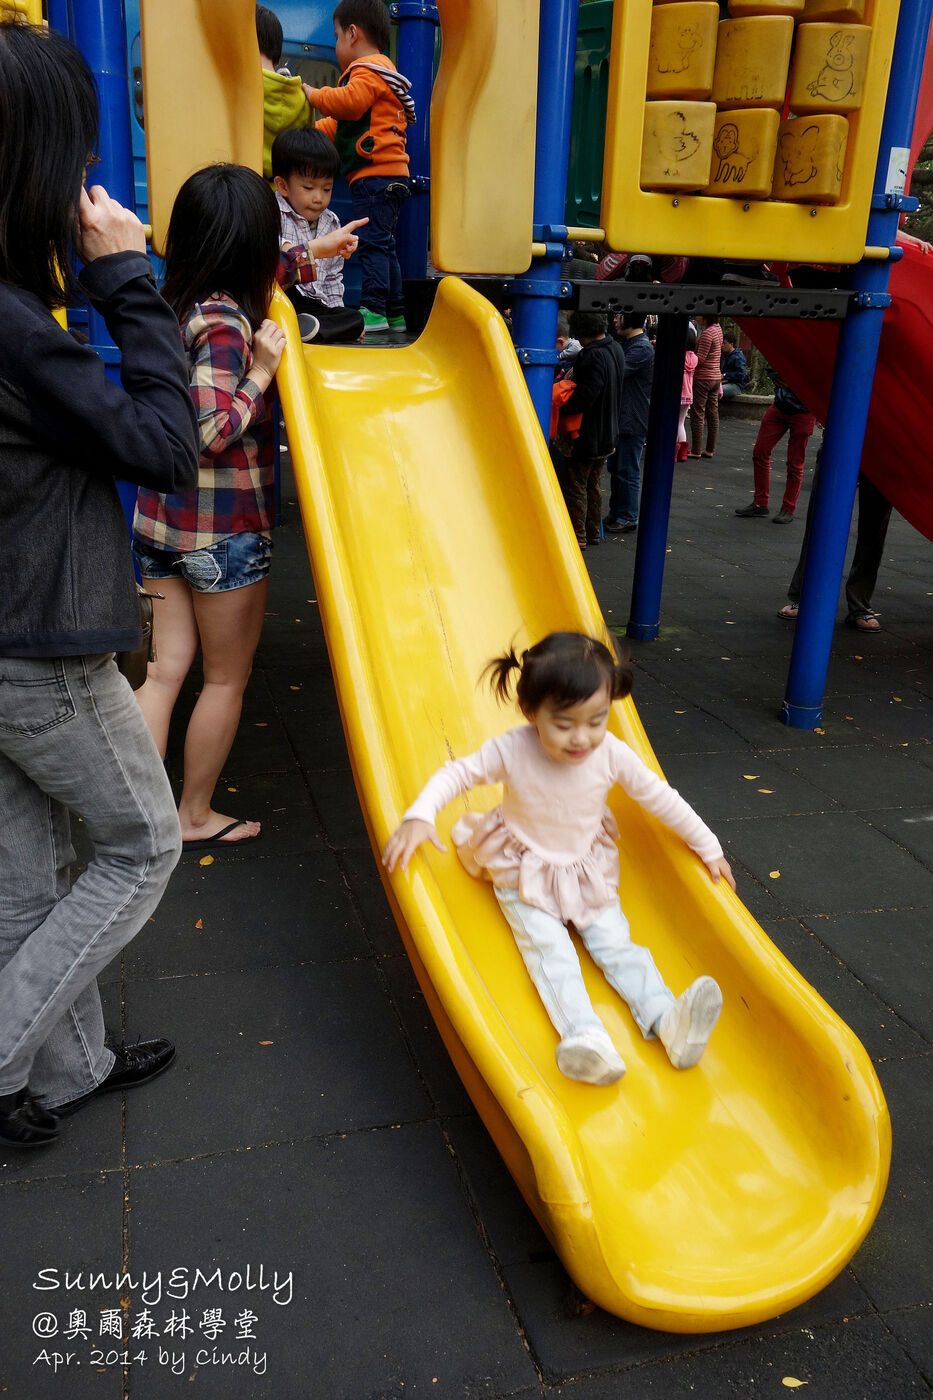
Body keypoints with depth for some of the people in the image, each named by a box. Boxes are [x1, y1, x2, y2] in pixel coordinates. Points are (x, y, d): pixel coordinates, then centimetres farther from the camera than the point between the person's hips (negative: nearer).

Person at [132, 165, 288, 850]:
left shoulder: (177, 304, 7)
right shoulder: (226, 319, -18)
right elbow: (213, 431, -26)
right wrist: (262, 372, -16)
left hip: (163, 518, 7)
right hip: (226, 529, -7)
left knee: (167, 669, 11)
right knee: (227, 678, 10)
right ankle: (195, 815, 24)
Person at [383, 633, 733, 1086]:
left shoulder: (612, 754, -18)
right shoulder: (512, 751, -24)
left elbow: (660, 797, -3)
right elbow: (457, 773, -12)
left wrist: (708, 847, 6)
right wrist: (419, 816, -30)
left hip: (589, 872, 2)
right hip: (524, 874, -2)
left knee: (616, 943, -13)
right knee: (548, 951, -21)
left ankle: (669, 1020, -22)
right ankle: (585, 1036, -37)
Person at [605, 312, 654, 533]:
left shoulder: (642, 348, -17)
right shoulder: (624, 343, 14)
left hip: (633, 421, -10)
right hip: (620, 418, 10)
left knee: (627, 471, -3)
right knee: (615, 467, 15)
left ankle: (628, 518, 6)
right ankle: (615, 513, 25)